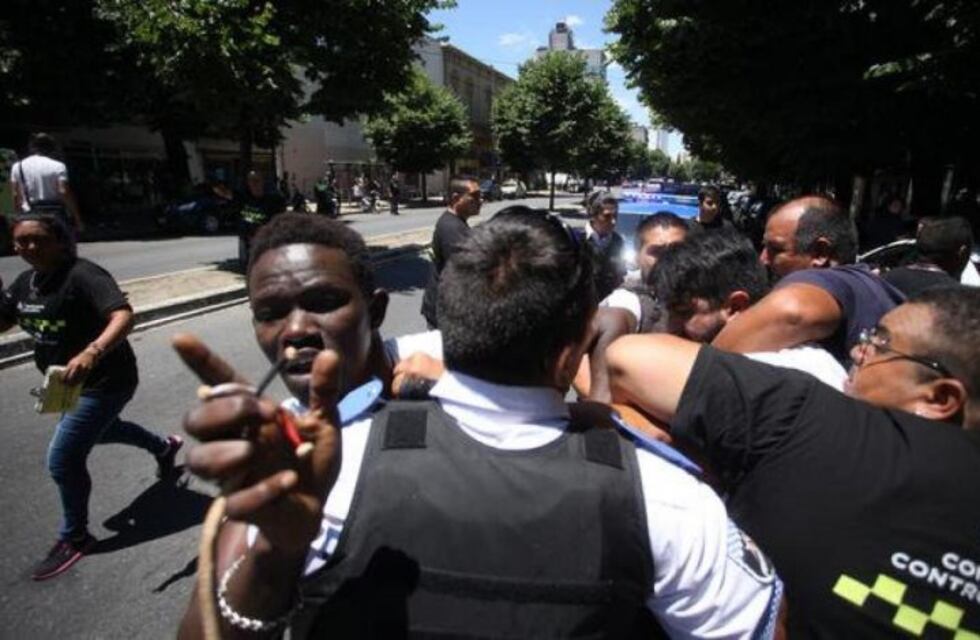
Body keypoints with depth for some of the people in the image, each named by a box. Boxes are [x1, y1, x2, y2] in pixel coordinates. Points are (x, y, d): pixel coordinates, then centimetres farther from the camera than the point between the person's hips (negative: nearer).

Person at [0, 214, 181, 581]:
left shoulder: (83, 275, -25)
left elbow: (124, 316, -40)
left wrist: (91, 353, -56)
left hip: (104, 382, -10)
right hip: (70, 382, 10)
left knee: (63, 460, -5)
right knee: (100, 430, 31)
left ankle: (74, 538, 19)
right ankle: (164, 447, 57)